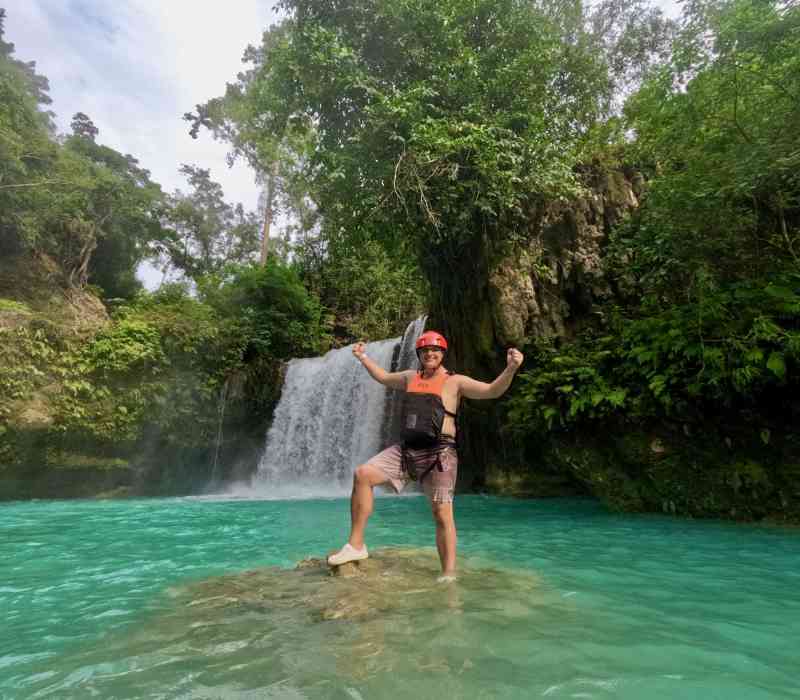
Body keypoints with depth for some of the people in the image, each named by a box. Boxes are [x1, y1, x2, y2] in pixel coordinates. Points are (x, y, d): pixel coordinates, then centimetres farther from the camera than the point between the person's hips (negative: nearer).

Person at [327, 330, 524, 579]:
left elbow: (493, 391, -12)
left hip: (439, 453, -5)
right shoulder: (411, 377, 15)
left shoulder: (455, 381, -2)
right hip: (406, 449, 5)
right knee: (362, 475, -8)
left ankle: (448, 575, 10)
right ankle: (356, 545, 1)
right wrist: (363, 358, 36)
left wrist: (511, 368, -28)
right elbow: (384, 377, 32)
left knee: (442, 514, -5)